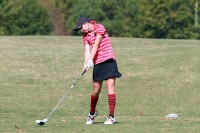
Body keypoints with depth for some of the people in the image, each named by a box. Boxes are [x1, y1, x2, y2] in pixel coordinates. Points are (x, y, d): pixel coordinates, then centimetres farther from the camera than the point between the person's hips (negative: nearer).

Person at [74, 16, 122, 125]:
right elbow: (87, 50, -1)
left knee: (110, 87, -10)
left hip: (109, 61, -5)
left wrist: (90, 60, -22)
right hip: (97, 64, 5)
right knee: (95, 91, 8)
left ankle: (111, 116, -9)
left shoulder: (99, 28, -5)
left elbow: (96, 45, -14)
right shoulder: (85, 36, 10)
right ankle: (92, 113, 30)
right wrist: (85, 64, -18)